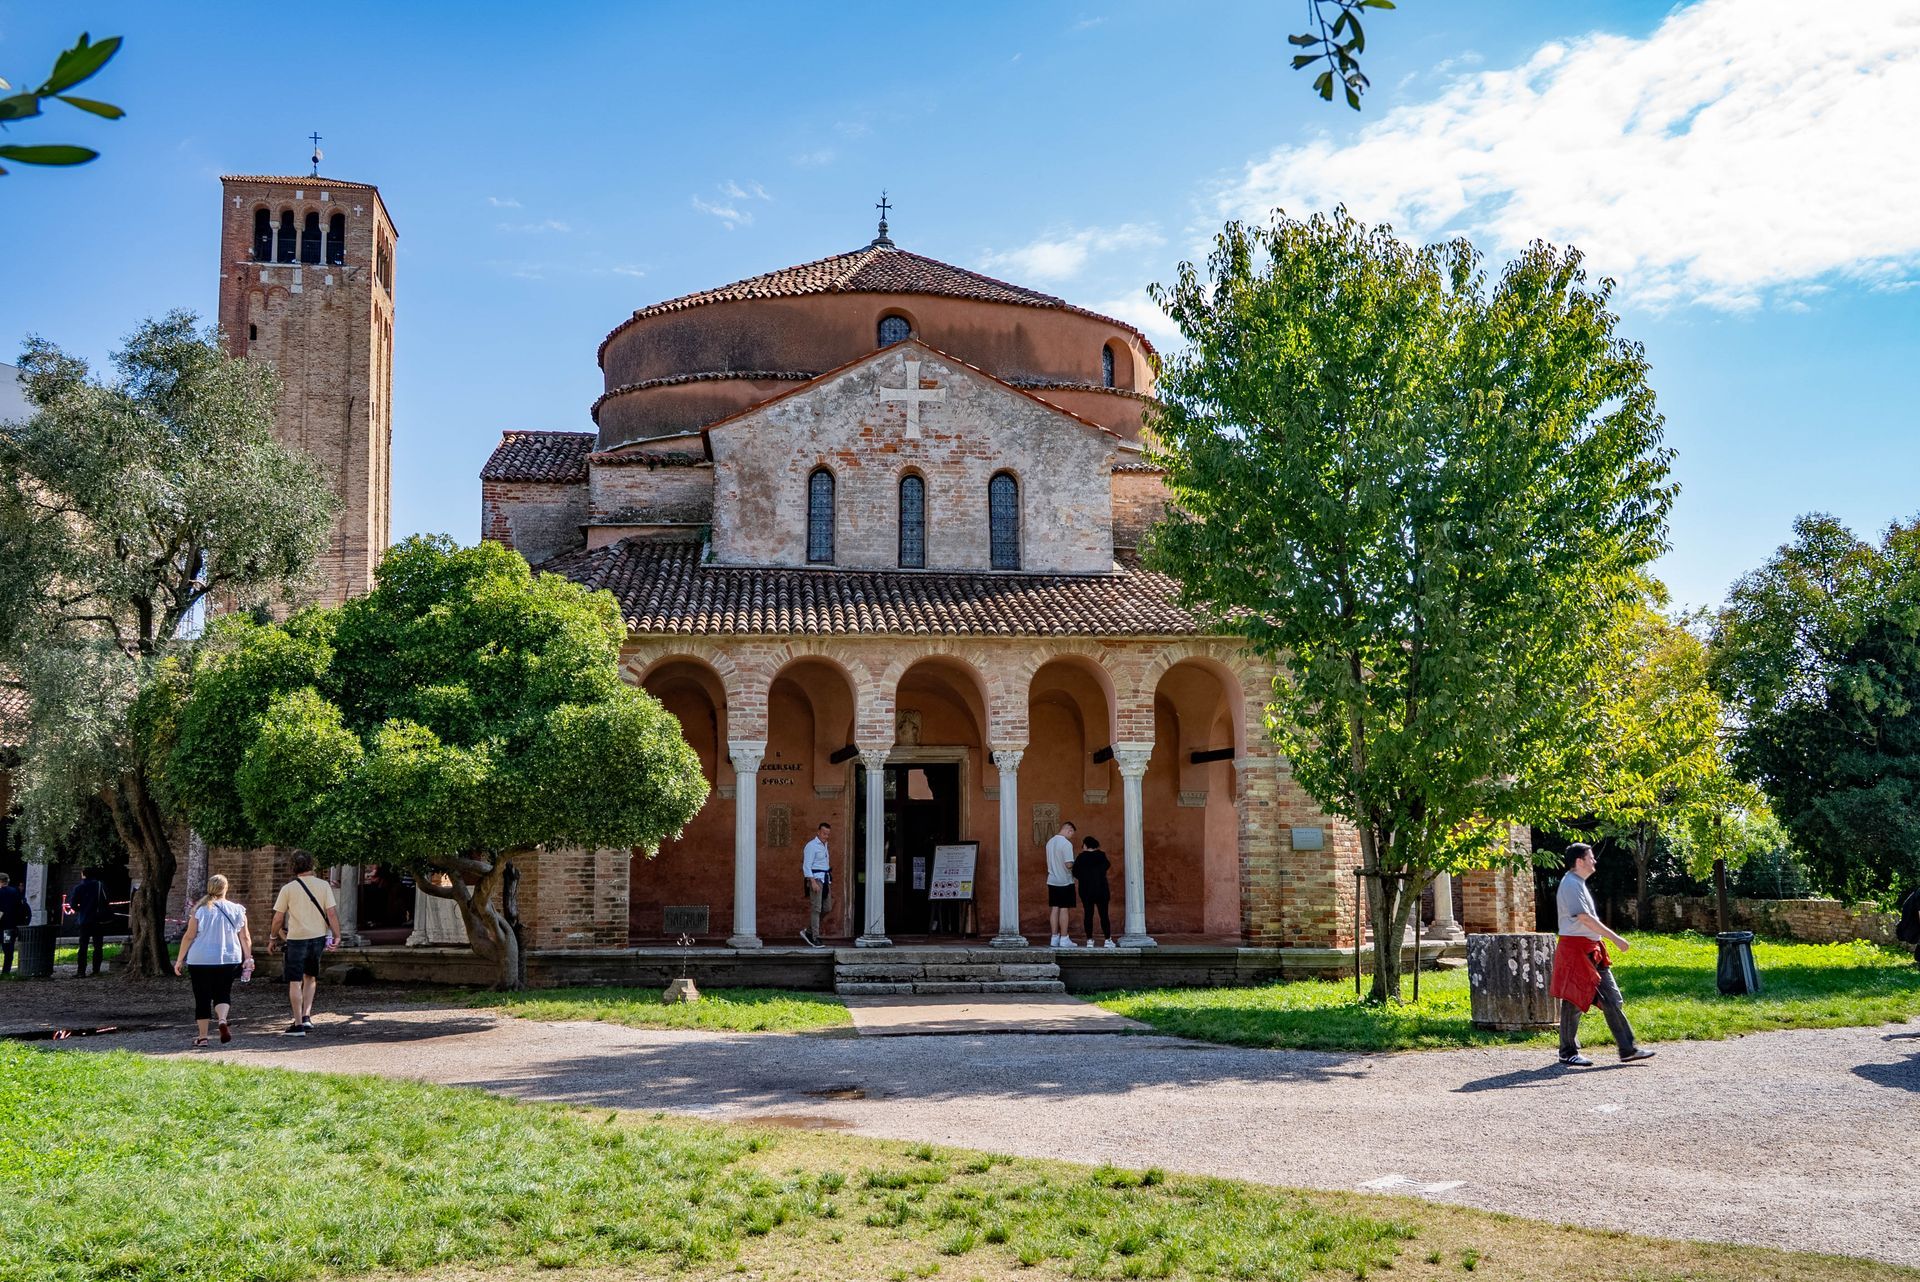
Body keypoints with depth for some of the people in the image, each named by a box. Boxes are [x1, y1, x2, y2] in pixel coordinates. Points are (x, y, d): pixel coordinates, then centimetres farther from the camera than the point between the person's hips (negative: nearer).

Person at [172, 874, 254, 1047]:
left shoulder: (200, 910, -5)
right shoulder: (237, 910, 1)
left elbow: (189, 936, -5)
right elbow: (245, 937, 4)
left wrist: (180, 960, 3)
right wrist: (248, 958, 13)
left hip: (200, 961, -2)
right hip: (228, 960, 2)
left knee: (202, 998, 8)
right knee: (222, 994, 15)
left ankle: (202, 1036, 11)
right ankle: (222, 1020, -13)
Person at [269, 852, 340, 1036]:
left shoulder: (288, 889, -5)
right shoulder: (323, 885, -1)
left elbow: (278, 918, -1)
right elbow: (331, 914, -4)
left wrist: (272, 938, 13)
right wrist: (337, 936, 3)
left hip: (296, 938, -3)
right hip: (318, 938, 3)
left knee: (295, 982, 5)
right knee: (310, 977, 20)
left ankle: (298, 1024, 4)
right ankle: (306, 1017, 9)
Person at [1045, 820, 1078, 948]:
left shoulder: (1050, 842, 7)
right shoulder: (1066, 844, -16)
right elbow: (1069, 864, -21)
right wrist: (1075, 866, -1)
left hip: (1052, 880, 7)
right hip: (1065, 881, -6)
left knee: (1054, 909, 9)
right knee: (1064, 909, -1)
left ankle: (1054, 938, 11)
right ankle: (1064, 939, 2)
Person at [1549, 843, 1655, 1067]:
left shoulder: (1579, 883, 17)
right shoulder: (1571, 884, -15)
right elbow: (1585, 919, -22)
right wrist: (1615, 938, -21)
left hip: (1592, 950, 10)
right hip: (1575, 949, -10)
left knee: (1611, 999, 8)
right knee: (1573, 1001, -2)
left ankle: (1628, 1049, 10)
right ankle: (1568, 1053, 7)